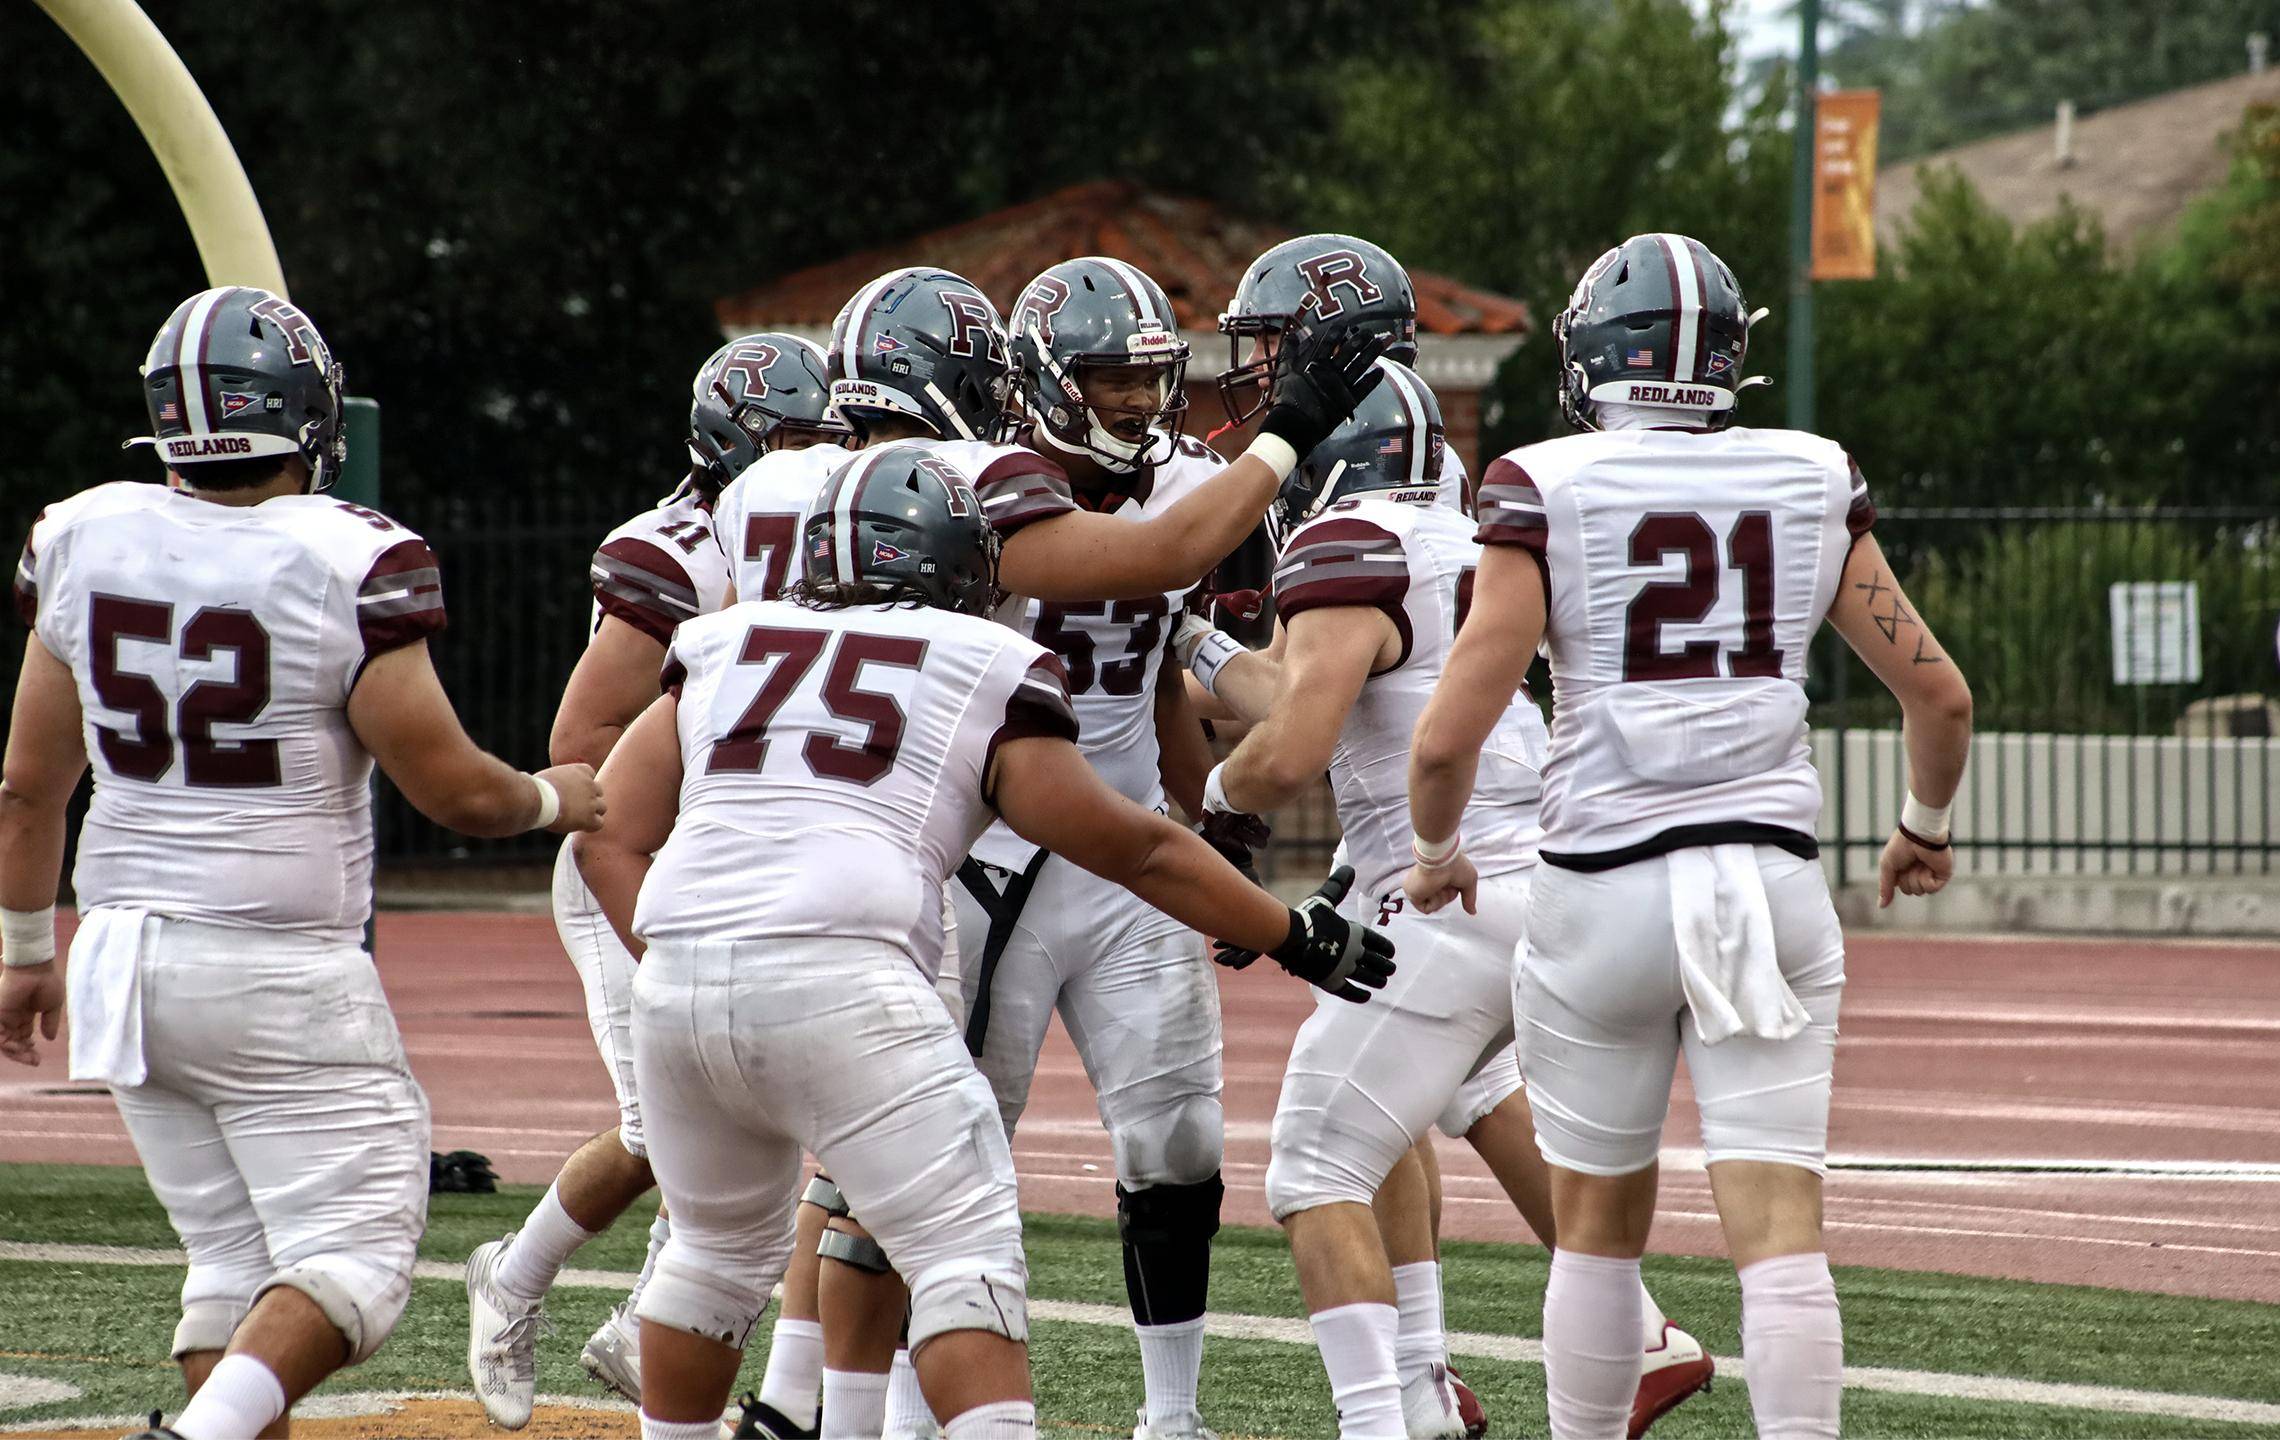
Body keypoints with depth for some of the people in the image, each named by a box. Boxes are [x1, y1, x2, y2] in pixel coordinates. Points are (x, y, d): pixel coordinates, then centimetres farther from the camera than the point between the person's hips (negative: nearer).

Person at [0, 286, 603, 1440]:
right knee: (350, 1256, -2)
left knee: (234, 1258, 15)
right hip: (283, 973, -6)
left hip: (125, 957, 6)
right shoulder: (349, 565, -14)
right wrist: (554, 800, 13)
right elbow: (453, 791, -9)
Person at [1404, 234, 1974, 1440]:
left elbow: (1448, 738, -11)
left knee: (1601, 1216, 15)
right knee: (1777, 1219, -3)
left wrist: (1437, 853, 9)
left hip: (1606, 886, -1)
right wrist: (1924, 829, 27)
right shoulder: (1812, 486, 4)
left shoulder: (1548, 493, -6)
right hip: (1772, 877, 2)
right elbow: (1940, 697, 8)